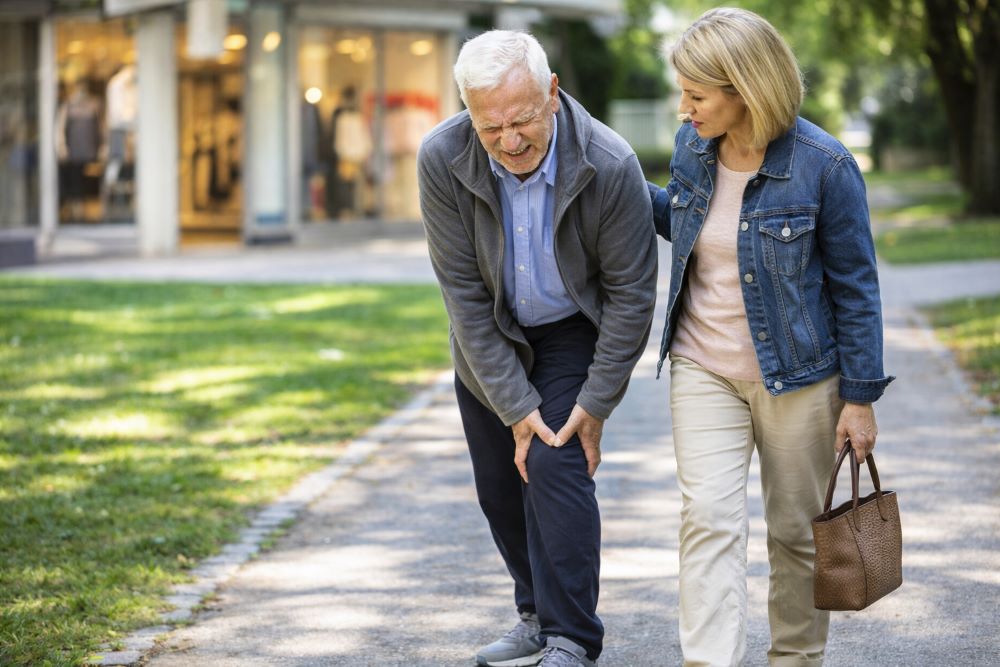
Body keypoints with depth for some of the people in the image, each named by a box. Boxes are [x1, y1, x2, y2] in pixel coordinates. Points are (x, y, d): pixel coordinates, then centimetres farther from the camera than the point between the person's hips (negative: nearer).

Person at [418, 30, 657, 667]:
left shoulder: (610, 165, -30)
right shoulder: (442, 160, -25)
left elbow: (631, 291, -18)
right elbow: (464, 292, -19)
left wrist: (595, 404, -17)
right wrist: (514, 405, -19)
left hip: (575, 331, -3)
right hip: (489, 339, 3)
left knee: (557, 466, -16)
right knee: (500, 487, 9)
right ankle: (539, 616, 28)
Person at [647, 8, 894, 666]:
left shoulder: (823, 166, -17)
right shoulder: (693, 144, -2)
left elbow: (855, 288, -9)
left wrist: (860, 397, -7)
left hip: (798, 376, -3)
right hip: (703, 368, 3)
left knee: (797, 529, 9)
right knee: (709, 518, -10)